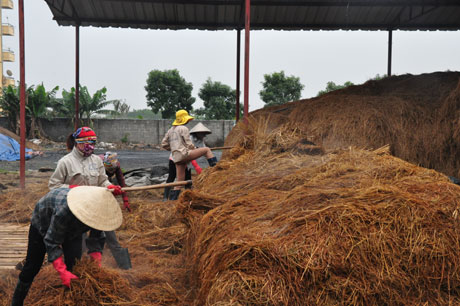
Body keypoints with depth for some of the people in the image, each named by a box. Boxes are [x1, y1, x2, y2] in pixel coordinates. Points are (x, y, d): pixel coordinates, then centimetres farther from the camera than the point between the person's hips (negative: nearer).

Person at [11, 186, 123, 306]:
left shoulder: (98, 211, -30)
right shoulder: (63, 210, -47)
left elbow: (97, 239, -18)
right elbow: (51, 242, -38)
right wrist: (62, 272, -42)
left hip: (72, 229, 4)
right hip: (43, 224, -4)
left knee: (74, 265, -9)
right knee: (32, 267, 3)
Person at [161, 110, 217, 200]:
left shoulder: (171, 130, 19)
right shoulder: (183, 128, -3)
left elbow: (164, 144, 21)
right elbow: (189, 144, -7)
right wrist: (195, 150, 12)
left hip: (177, 158, 7)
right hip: (184, 154, -7)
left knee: (180, 182, 12)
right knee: (207, 150, 1)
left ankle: (173, 199, 10)